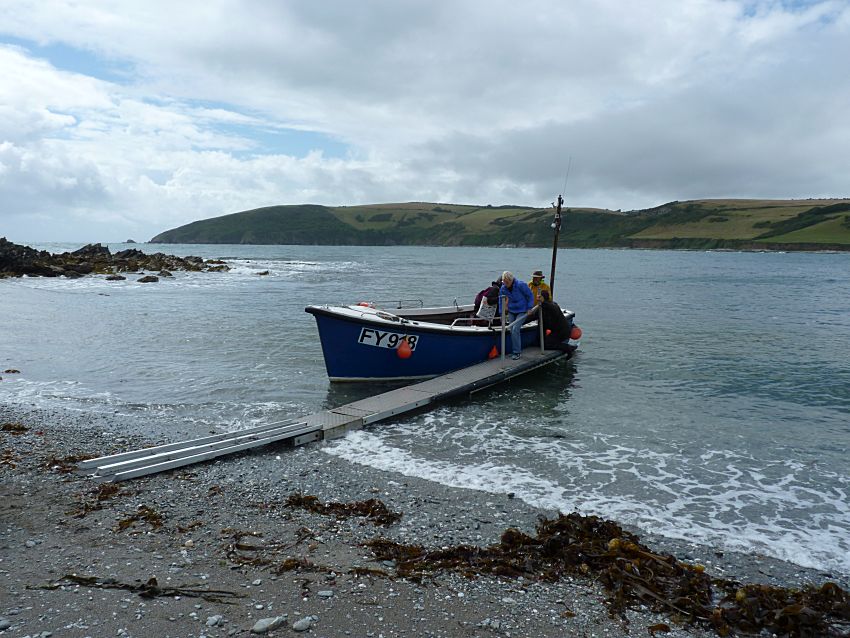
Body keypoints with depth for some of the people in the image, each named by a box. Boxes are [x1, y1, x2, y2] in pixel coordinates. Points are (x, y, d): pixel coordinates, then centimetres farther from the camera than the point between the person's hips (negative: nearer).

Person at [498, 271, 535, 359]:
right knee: (512, 331, 1)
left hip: (522, 311, -5)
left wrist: (529, 308, -9)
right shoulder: (503, 288, -3)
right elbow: (501, 300, 11)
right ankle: (516, 350, 16)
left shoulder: (521, 285, -18)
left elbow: (530, 296, -8)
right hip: (511, 311, 6)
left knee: (515, 329, -17)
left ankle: (517, 352, -8)